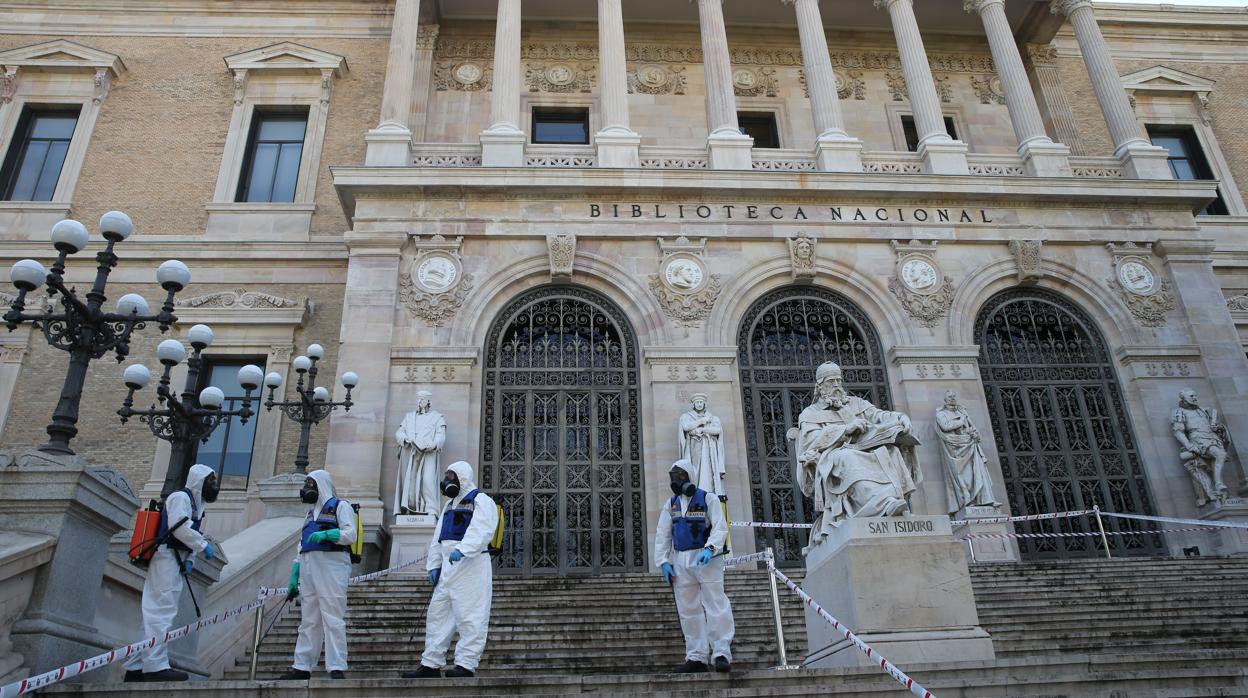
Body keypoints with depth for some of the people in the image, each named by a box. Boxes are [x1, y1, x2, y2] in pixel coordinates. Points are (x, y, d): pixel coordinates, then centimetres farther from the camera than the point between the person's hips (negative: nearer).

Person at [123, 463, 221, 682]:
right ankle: (156, 666, -14)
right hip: (166, 559, -10)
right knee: (162, 612, -12)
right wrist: (204, 545, -14)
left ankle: (136, 668, 13)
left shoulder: (196, 505, 23)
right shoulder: (180, 497, -7)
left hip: (175, 563, 10)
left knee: (155, 614, 9)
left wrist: (189, 559, 5)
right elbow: (179, 528, -19)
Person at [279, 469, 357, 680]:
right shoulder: (311, 513, 27)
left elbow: (351, 534, -8)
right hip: (309, 569, 7)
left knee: (333, 619, -9)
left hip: (331, 566, -7)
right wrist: (294, 577, 18)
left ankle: (337, 668, -10)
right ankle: (302, 667, 13)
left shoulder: (340, 506, 5)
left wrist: (326, 534, -22)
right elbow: (301, 546, 24)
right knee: (308, 621, 9)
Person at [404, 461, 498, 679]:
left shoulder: (481, 501, -5)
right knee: (437, 614, 11)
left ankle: (466, 665, -7)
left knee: (470, 617, -9)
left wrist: (461, 549, -36)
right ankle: (431, 665, 18)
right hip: (448, 567, 9)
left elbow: (480, 530, -23)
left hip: (472, 565, -9)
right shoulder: (450, 505, 24)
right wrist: (434, 565, 13)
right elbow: (438, 538, 23)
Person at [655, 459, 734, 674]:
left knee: (716, 606, -9)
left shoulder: (707, 499, 0)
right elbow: (662, 535, 14)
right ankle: (696, 657, 12)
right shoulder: (671, 504, 15)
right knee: (688, 610, 6)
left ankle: (722, 653, -6)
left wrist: (710, 548, -23)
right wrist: (663, 562, 4)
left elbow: (720, 528, -8)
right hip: (680, 561, 6)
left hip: (706, 558, -5)